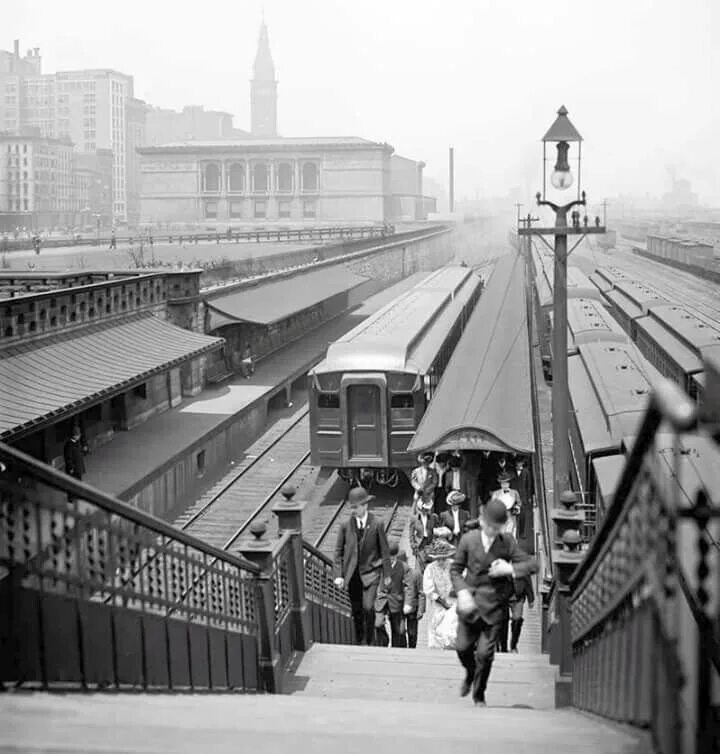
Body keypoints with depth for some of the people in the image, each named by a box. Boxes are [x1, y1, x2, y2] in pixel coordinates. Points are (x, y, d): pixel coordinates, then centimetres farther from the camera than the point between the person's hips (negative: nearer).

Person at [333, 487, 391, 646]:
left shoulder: (377, 524, -8)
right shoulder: (346, 525, -3)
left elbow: (384, 550, 0)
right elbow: (339, 552, 3)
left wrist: (387, 574, 3)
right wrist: (338, 575, -3)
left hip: (370, 572, -2)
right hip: (352, 573, 3)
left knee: (368, 607, -15)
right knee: (356, 610, 10)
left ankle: (369, 641, 3)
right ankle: (359, 642, 28)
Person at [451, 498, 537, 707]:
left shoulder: (507, 542, -3)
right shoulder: (468, 540, -2)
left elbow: (532, 565, -1)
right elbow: (455, 569, 4)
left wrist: (509, 569, -17)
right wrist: (462, 592, -12)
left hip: (493, 607, -1)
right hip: (470, 604, 1)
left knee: (485, 653, -3)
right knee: (463, 647, 4)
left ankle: (479, 695, 19)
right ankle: (470, 674, 39)